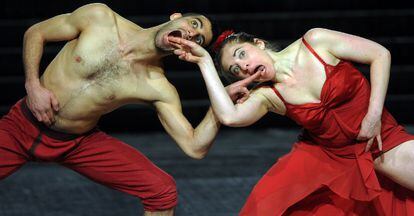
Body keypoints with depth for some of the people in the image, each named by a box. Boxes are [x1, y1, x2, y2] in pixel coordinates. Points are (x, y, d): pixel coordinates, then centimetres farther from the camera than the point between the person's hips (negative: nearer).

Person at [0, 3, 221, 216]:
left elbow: (195, 147, -17)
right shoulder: (99, 17, -13)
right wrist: (33, 85, -13)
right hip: (20, 126, 0)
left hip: (79, 143, 1)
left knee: (163, 191, -13)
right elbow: (35, 33, -1)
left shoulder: (158, 88, -13)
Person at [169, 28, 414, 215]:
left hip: (381, 140, -1)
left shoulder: (316, 42, -14)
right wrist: (205, 61, -19)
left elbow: (380, 54, -11)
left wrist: (374, 114, -18)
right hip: (326, 155, 2)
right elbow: (229, 116, -28)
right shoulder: (266, 96, -7)